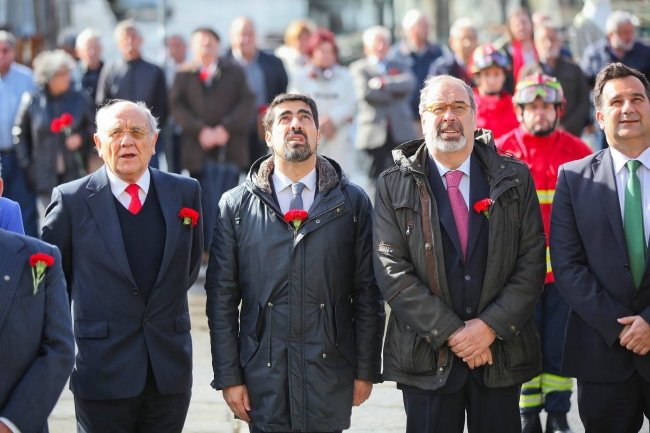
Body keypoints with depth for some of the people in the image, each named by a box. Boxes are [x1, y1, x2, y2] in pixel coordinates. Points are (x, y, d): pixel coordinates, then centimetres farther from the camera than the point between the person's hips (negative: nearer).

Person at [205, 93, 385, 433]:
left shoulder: (352, 202, 5)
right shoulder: (236, 205, 4)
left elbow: (367, 294, 4)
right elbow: (222, 298, 3)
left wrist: (366, 371, 1)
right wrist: (228, 377, -1)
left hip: (329, 372, 0)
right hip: (263, 375, 0)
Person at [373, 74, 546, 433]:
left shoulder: (515, 179, 5)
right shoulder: (394, 186, 1)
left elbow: (532, 262, 0)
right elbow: (392, 271, -6)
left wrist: (491, 326, -11)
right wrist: (450, 333, -13)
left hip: (501, 352, 1)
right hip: (426, 357, -1)